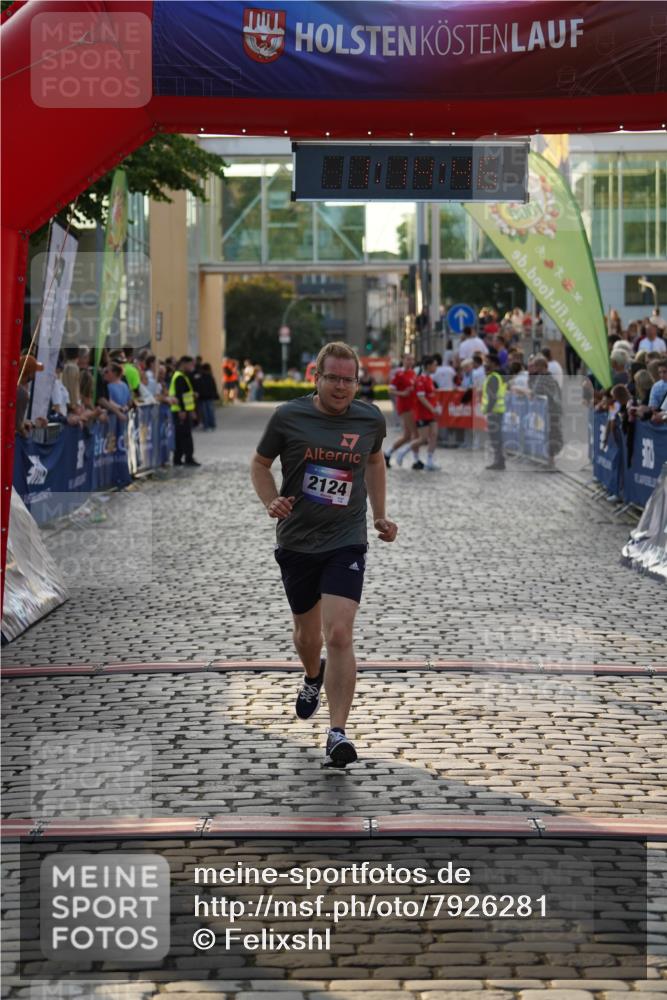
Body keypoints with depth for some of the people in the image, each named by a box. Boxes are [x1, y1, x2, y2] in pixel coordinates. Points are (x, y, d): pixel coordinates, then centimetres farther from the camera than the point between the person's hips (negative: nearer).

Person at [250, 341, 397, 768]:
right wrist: (271, 501, -11)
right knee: (307, 632, 17)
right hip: (296, 541, 1)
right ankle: (313, 677, 54)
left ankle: (338, 733, -13)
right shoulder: (289, 417, -7)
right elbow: (260, 464, 7)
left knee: (339, 634, -16)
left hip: (346, 543, -1)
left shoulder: (370, 419, -1)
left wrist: (380, 516, 15)